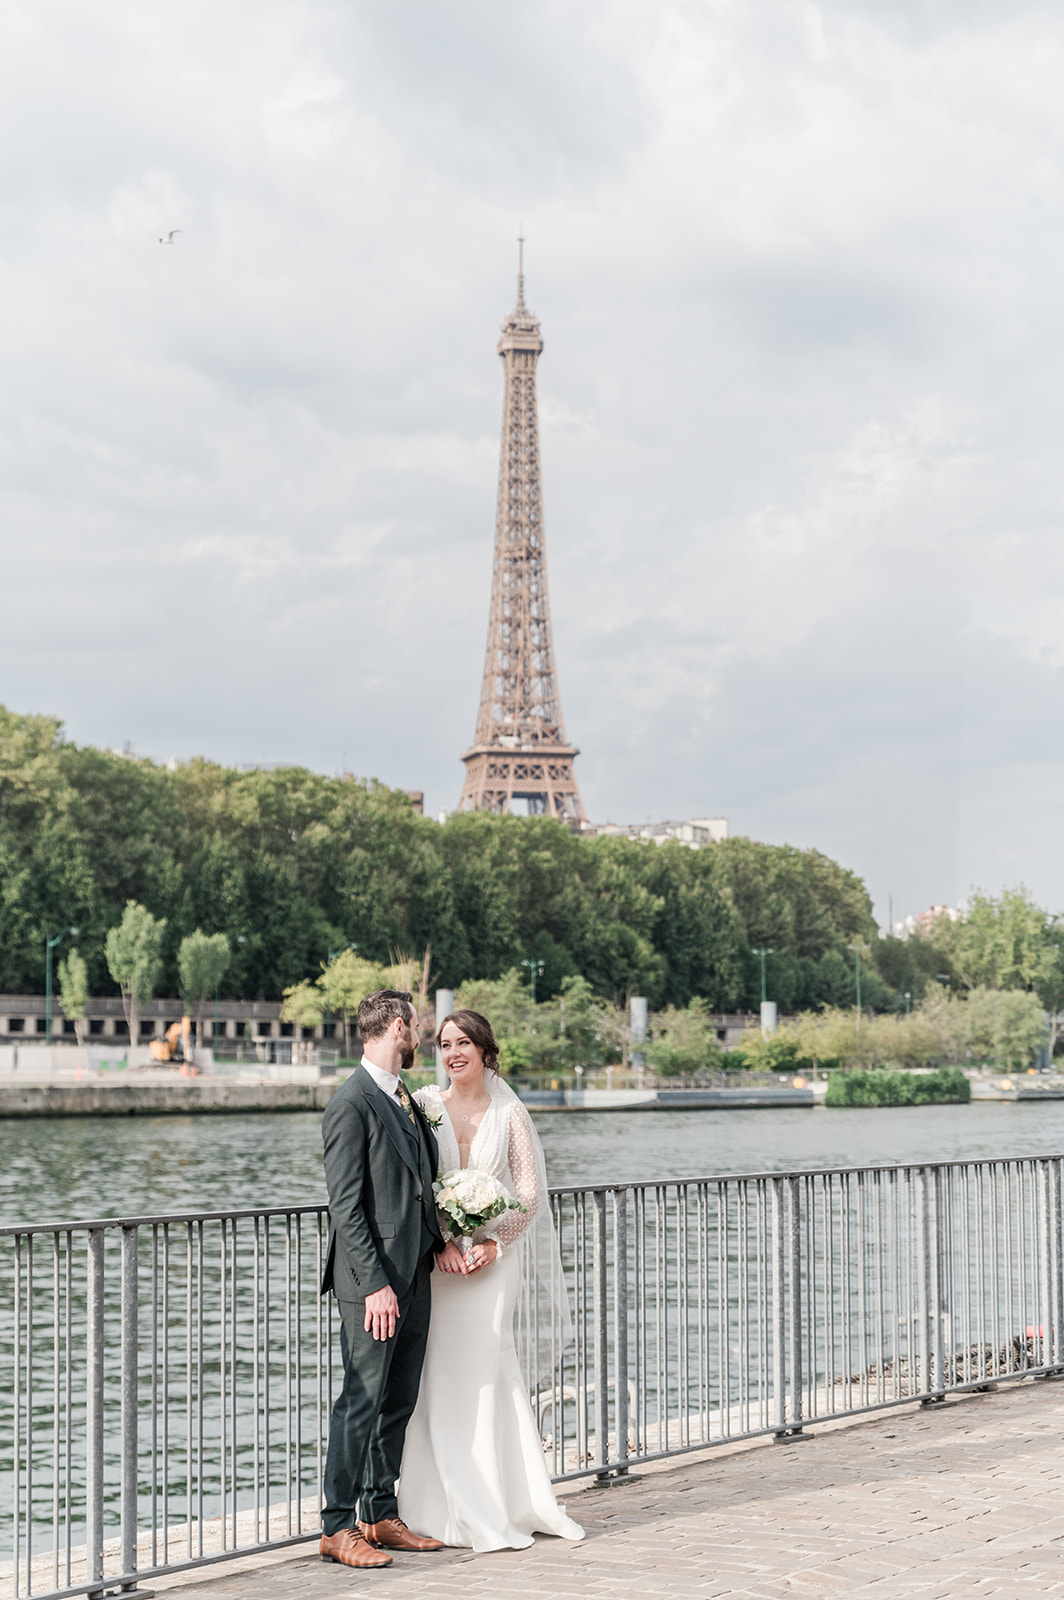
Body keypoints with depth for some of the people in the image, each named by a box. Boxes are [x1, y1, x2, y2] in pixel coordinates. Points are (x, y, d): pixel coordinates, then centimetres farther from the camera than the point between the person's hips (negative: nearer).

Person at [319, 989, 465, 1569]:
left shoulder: (404, 1099, 15)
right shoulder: (351, 1104, -13)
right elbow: (345, 1206, -16)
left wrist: (440, 1239, 3)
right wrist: (374, 1284, -19)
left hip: (413, 1277, 9)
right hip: (373, 1280, -9)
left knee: (399, 1402, 13)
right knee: (362, 1402, -4)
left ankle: (381, 1515, 23)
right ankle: (337, 1527, 3)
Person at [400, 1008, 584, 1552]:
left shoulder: (509, 1113, 5)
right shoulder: (425, 1104, 4)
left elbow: (529, 1193, 3)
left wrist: (493, 1243, -10)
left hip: (492, 1256, 0)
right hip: (434, 1257, 1)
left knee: (483, 1371, -2)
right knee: (438, 1377, -2)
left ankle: (499, 1506, 8)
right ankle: (460, 1509, 6)